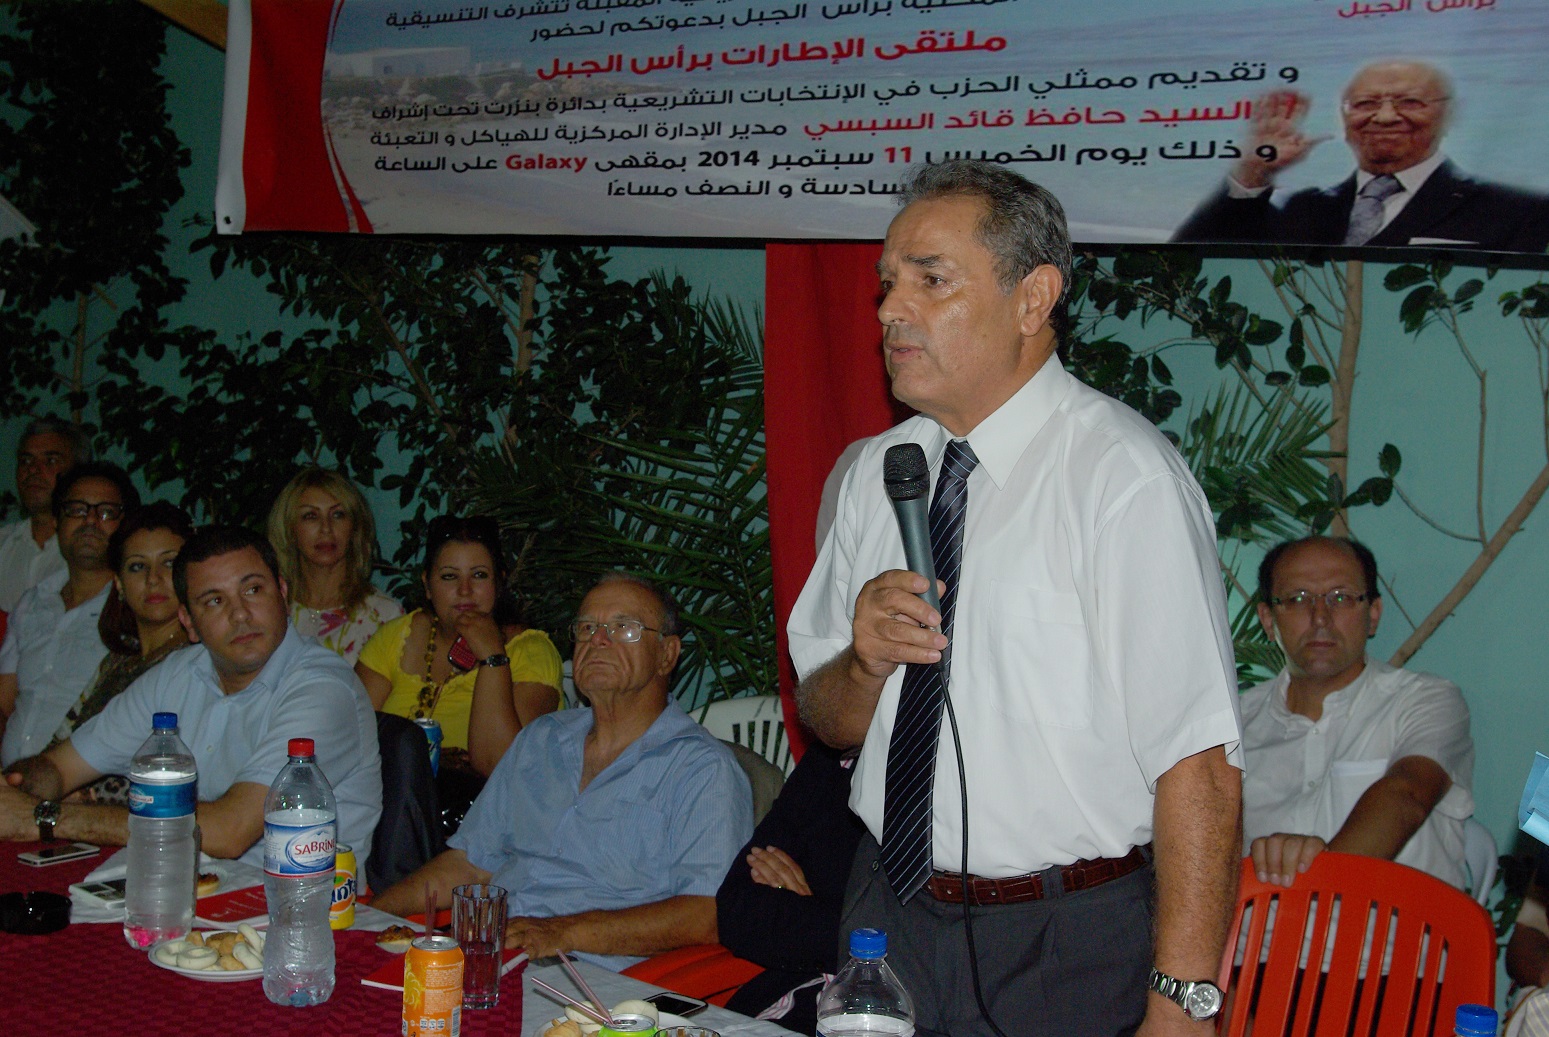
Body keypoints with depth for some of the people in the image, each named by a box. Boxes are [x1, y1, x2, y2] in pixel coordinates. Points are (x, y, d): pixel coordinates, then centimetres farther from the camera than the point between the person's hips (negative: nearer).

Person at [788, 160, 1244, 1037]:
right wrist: (863, 660, -10)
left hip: (1069, 953, -6)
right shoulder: (882, 470, 5)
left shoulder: (1126, 478, -16)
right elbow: (828, 723, 11)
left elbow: (1199, 765, -22)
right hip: (888, 919, 6)